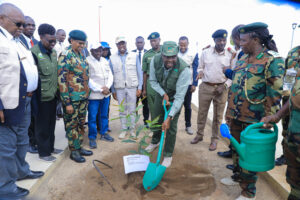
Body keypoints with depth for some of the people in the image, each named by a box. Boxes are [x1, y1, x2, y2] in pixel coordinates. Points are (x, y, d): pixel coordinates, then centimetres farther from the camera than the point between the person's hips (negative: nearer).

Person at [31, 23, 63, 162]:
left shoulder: (53, 51, 8)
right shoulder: (34, 52, -16)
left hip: (53, 94, 7)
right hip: (42, 96, -7)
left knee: (51, 123, 18)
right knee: (42, 126, 7)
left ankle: (50, 147, 35)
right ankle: (43, 152, 23)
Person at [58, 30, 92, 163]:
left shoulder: (81, 54, 12)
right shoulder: (66, 55, -12)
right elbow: (62, 79, -16)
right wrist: (67, 102, -18)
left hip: (84, 97, 8)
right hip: (72, 98, -7)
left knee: (81, 123, 16)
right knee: (72, 124, 5)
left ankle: (79, 147, 30)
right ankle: (74, 151, 19)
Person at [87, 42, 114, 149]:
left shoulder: (105, 61, 12)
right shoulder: (87, 61, -9)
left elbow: (110, 75, 9)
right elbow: (88, 79, -14)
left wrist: (107, 87, -8)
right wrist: (100, 90, -13)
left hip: (106, 93, 6)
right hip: (94, 94, -6)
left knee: (104, 115, 15)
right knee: (92, 117, 2)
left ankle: (104, 133, 30)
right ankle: (92, 137, 15)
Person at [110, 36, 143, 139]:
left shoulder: (134, 56, 2)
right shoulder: (112, 58, 5)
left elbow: (139, 72, 2)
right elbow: (111, 75, 7)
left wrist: (139, 87, -3)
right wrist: (113, 90, 5)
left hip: (132, 87, -1)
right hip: (119, 88, 1)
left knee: (132, 110, 4)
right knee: (122, 110, 9)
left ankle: (132, 129, 17)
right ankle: (124, 129, 22)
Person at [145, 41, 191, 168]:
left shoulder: (184, 69, -36)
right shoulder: (155, 60, -25)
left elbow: (179, 97, -34)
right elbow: (152, 80, -7)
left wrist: (169, 117, -36)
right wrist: (163, 94, -20)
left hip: (175, 97, -4)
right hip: (160, 93, 4)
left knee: (171, 127, -4)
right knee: (156, 120, 18)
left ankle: (168, 155, 18)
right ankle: (155, 142, 48)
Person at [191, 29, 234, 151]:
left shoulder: (230, 55, 0)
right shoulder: (205, 52, 2)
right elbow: (200, 67, 12)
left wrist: (225, 86, -10)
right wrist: (200, 72, -11)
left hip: (221, 88, 0)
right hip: (205, 87, 1)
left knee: (218, 115, 7)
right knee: (202, 112, 10)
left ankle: (214, 139, 23)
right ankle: (199, 135, 29)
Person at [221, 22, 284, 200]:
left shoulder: (273, 60, -12)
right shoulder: (242, 59, 10)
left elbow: (275, 94, -14)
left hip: (253, 119, -7)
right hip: (236, 116, 7)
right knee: (236, 149, 21)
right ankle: (237, 177, 43)